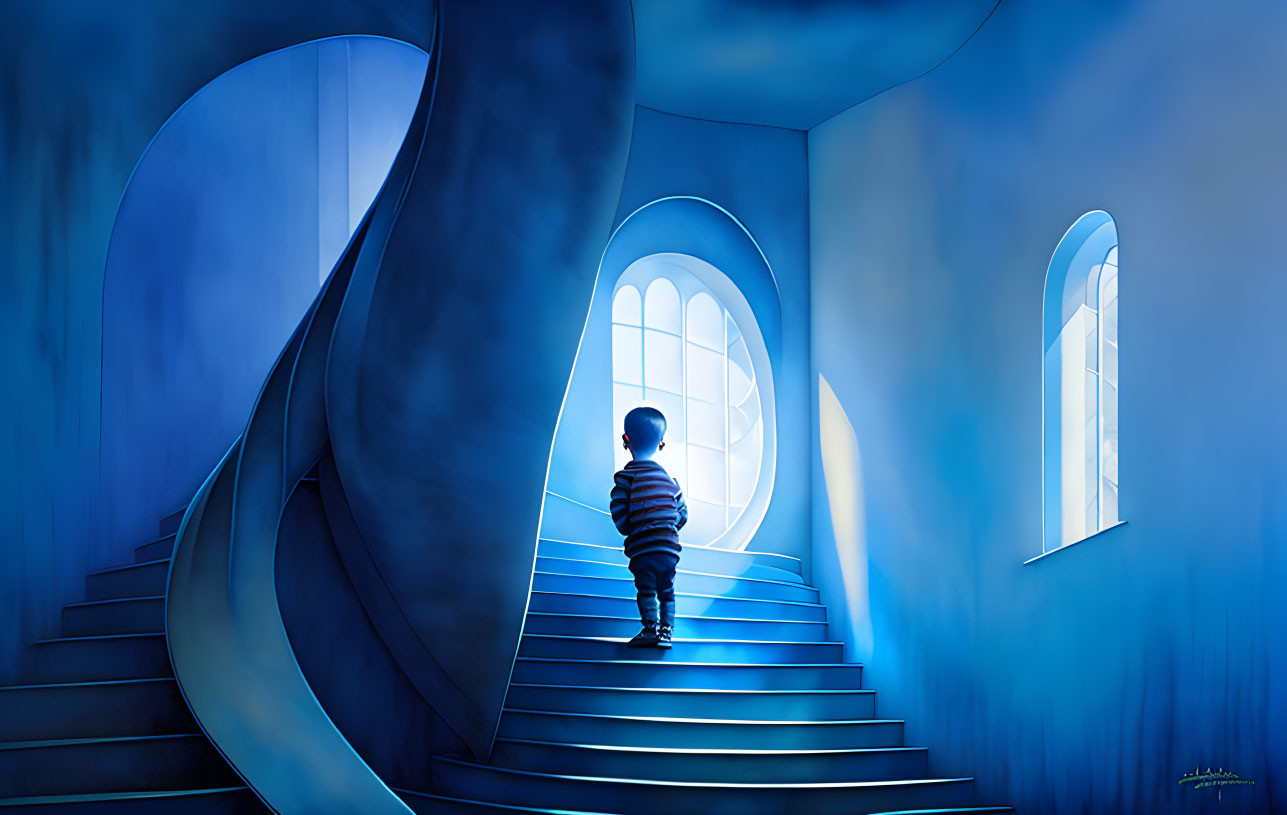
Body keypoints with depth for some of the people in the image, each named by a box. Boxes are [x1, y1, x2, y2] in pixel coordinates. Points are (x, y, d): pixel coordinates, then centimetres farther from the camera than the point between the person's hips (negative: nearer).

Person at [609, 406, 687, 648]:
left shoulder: (625, 477, -3)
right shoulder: (668, 477, 13)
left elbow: (619, 514, -9)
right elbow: (682, 513, 12)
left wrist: (629, 531, 8)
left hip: (642, 547, -4)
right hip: (670, 547, 4)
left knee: (646, 589, -1)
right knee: (667, 590, 12)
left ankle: (650, 627, -10)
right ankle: (666, 630, 8)